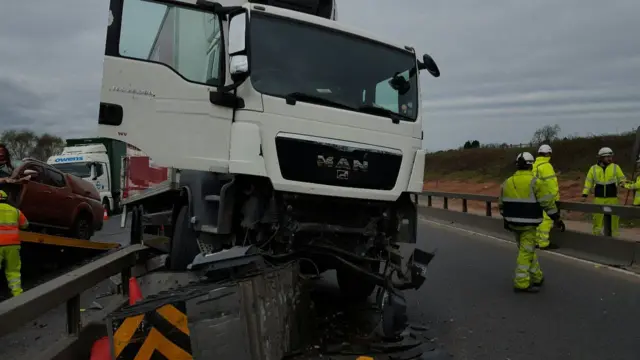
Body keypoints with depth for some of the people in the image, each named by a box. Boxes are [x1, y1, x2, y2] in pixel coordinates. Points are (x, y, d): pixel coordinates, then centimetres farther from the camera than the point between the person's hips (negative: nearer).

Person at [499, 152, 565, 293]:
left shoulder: (507, 182, 6)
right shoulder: (534, 182, -13)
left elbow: (501, 204, 14)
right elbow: (548, 202, -11)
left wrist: (506, 219, 25)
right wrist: (556, 218, -2)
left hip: (513, 223, 6)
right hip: (528, 224, -6)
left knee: (528, 250, 19)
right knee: (526, 252, -2)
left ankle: (537, 277, 29)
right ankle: (521, 283, 0)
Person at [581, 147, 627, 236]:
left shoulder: (615, 167, 2)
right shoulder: (593, 168, 3)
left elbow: (622, 178, 5)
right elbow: (588, 182, 7)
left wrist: (622, 182, -19)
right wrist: (585, 194, 1)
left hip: (612, 198, 0)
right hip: (598, 198, 0)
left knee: (614, 216, 3)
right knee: (598, 216, 3)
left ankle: (614, 235, 14)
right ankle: (596, 233, 16)